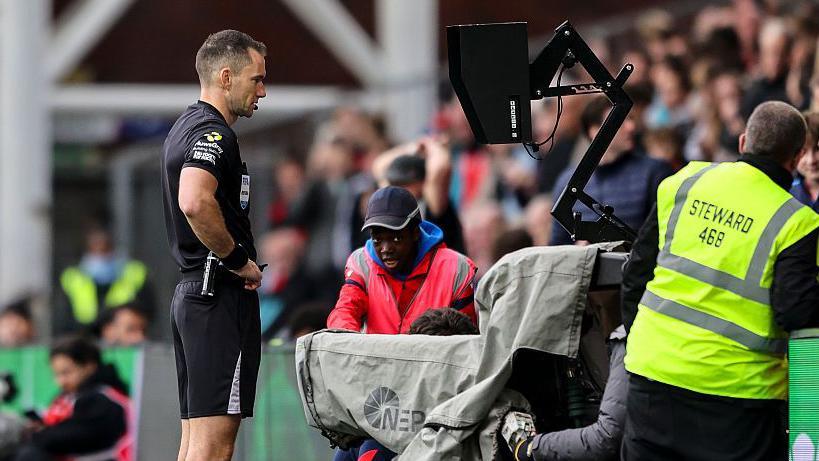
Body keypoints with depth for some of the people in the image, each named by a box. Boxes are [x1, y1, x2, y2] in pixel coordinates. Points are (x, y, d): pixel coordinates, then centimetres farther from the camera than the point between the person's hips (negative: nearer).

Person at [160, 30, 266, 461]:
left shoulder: (184, 127, 19)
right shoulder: (214, 133, -14)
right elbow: (195, 203, -32)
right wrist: (239, 259, -19)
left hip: (190, 292, 10)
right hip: (220, 296, -10)